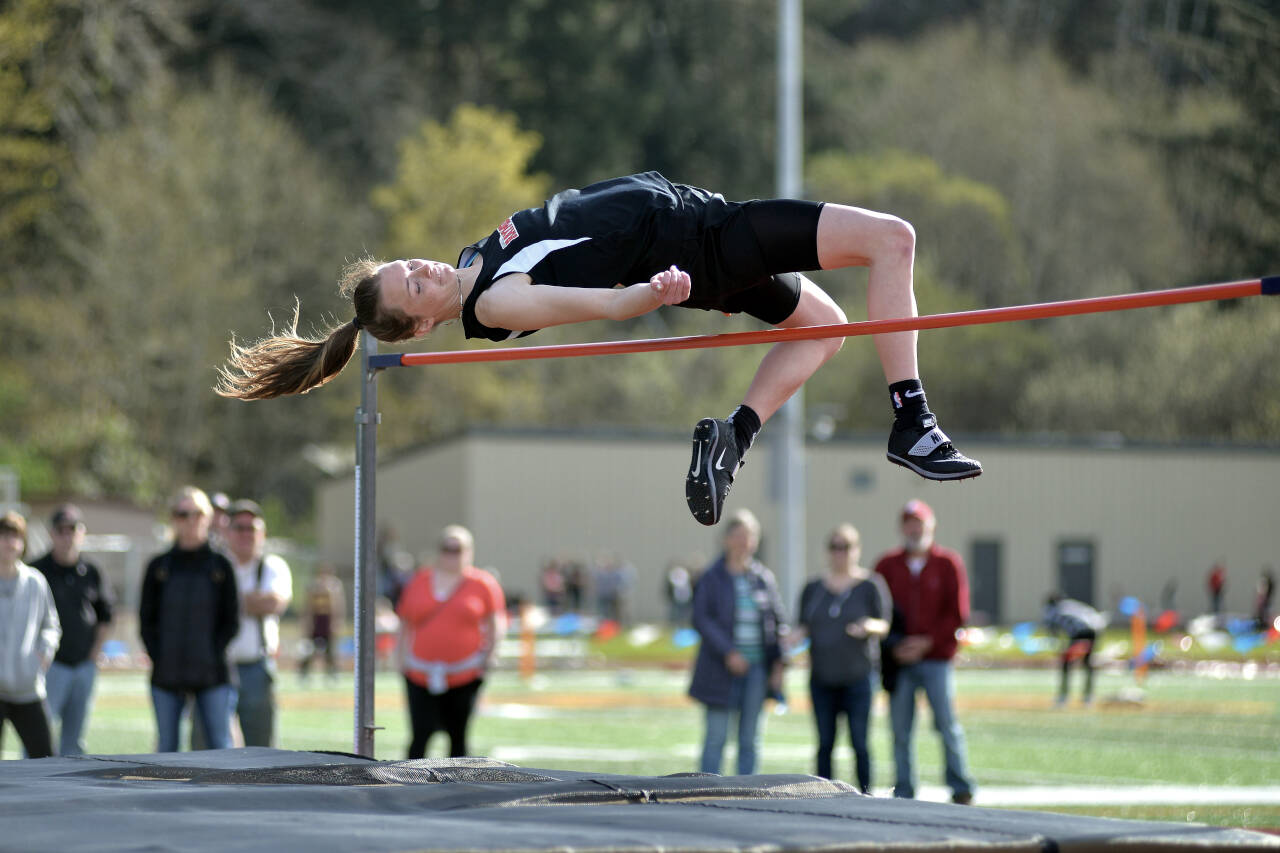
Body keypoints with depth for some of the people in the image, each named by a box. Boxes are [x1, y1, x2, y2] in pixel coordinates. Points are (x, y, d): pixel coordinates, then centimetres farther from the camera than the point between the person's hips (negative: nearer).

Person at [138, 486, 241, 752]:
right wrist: (159, 658, -5)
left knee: (220, 747, -5)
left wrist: (213, 657, -7)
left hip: (212, 676, -1)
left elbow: (231, 621, 4)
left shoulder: (220, 566, 5)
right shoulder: (159, 567, 7)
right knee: (166, 749, 4)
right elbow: (146, 620, 7)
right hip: (166, 677, 1)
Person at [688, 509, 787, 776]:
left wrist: (778, 663, 0)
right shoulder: (711, 578, -1)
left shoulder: (764, 578, 9)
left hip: (757, 666, 4)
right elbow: (701, 619, -8)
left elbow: (778, 621, 12)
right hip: (721, 670, -4)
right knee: (716, 737, -5)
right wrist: (728, 653, -18)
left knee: (750, 739, 6)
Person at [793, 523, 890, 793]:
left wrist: (870, 626, -23)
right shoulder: (813, 588, 13)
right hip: (822, 678, 3)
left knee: (860, 743, -7)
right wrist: (798, 634, -7)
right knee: (825, 744, 2)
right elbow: (804, 625, 16)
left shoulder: (871, 585, 2)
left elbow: (885, 625, -1)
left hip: (858, 677, -3)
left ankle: (865, 797, 1)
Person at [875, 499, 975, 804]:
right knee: (900, 730, 1)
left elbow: (958, 613, 1)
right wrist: (891, 645, -7)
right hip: (898, 661, 2)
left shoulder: (948, 564, 5)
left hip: (936, 658, -2)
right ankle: (903, 792, 6)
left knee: (947, 724, -5)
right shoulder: (887, 565, 11)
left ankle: (961, 788, 2)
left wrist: (928, 642, -9)